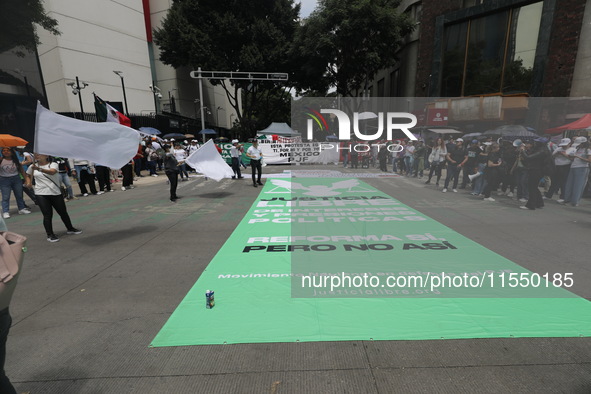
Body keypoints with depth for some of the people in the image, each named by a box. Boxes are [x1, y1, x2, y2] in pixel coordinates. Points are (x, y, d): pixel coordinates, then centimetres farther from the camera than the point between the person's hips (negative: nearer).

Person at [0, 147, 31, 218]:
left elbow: (22, 171, 4)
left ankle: (21, 209, 21)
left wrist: (26, 179, -2)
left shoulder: (16, 161, 2)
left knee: (19, 195, 10)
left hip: (16, 179, 3)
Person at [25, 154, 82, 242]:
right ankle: (50, 235, 8)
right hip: (41, 194, 1)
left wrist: (39, 169, -40)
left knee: (63, 212, 11)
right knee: (47, 215, -3)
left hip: (56, 193, -1)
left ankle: (70, 228, 31)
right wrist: (29, 182, 5)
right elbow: (28, 176, 25)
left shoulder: (53, 164, -3)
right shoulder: (32, 166, 6)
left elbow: (52, 172, -25)